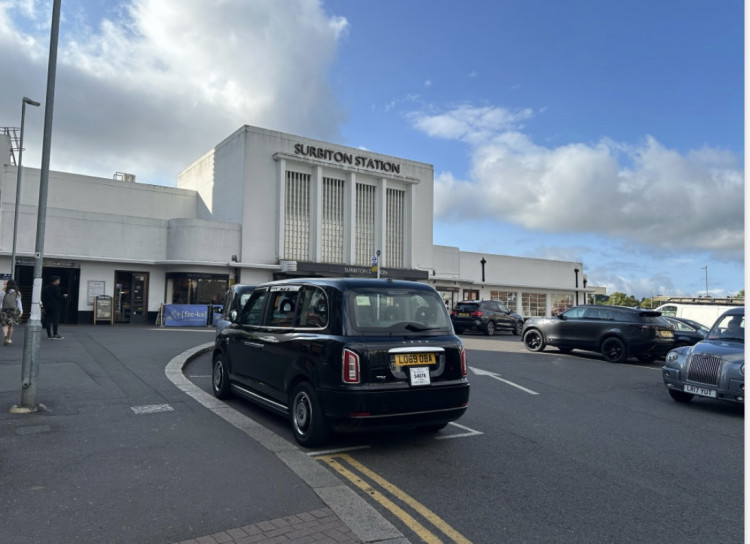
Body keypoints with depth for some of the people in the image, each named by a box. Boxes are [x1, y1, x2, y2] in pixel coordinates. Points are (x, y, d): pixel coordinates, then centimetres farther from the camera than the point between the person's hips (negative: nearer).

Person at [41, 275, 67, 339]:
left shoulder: (45, 288, 11)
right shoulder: (56, 288, -12)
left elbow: (43, 298, 13)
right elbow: (58, 297, -15)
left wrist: (44, 306, 17)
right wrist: (64, 296, 4)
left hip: (47, 307, 7)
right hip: (55, 307, -7)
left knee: (48, 321, 7)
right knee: (55, 321, -2)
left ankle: (49, 335, 10)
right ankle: (55, 335, -2)